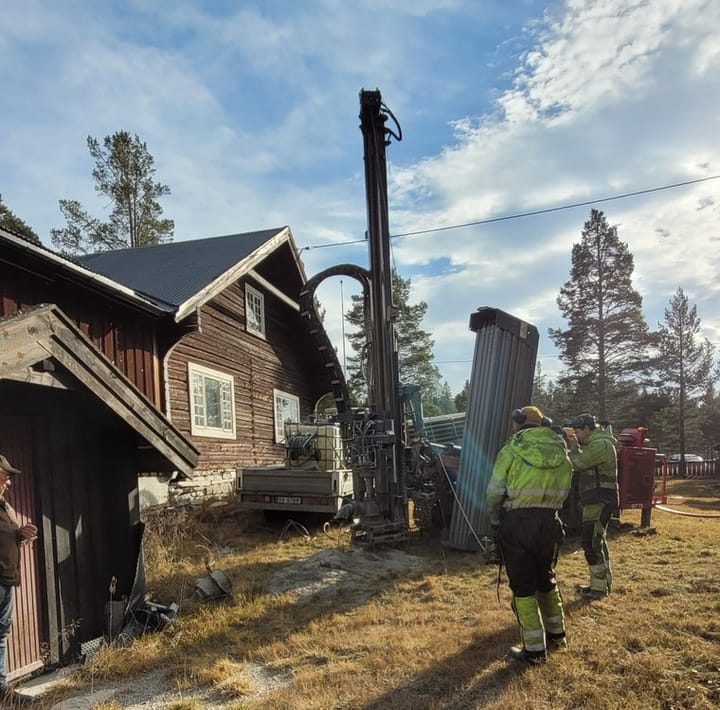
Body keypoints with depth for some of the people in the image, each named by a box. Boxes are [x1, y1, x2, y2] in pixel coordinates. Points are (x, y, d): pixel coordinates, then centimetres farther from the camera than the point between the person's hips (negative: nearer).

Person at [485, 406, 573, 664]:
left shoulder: (513, 449, -9)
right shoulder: (561, 453, 5)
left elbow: (494, 491, -7)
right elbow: (562, 492, 5)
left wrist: (495, 520, 9)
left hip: (517, 522, -5)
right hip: (549, 522, 5)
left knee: (523, 587, 5)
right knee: (546, 579, 23)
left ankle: (535, 649, 10)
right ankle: (556, 634, 36)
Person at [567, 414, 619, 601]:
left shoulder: (601, 444, -17)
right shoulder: (596, 443, 17)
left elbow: (579, 463, -20)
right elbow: (584, 464, 16)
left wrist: (573, 448, -4)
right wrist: (576, 448, 5)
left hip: (599, 501, -11)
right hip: (596, 500, 11)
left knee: (591, 543, -9)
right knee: (597, 541, 17)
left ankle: (599, 587, -4)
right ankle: (604, 581, 27)